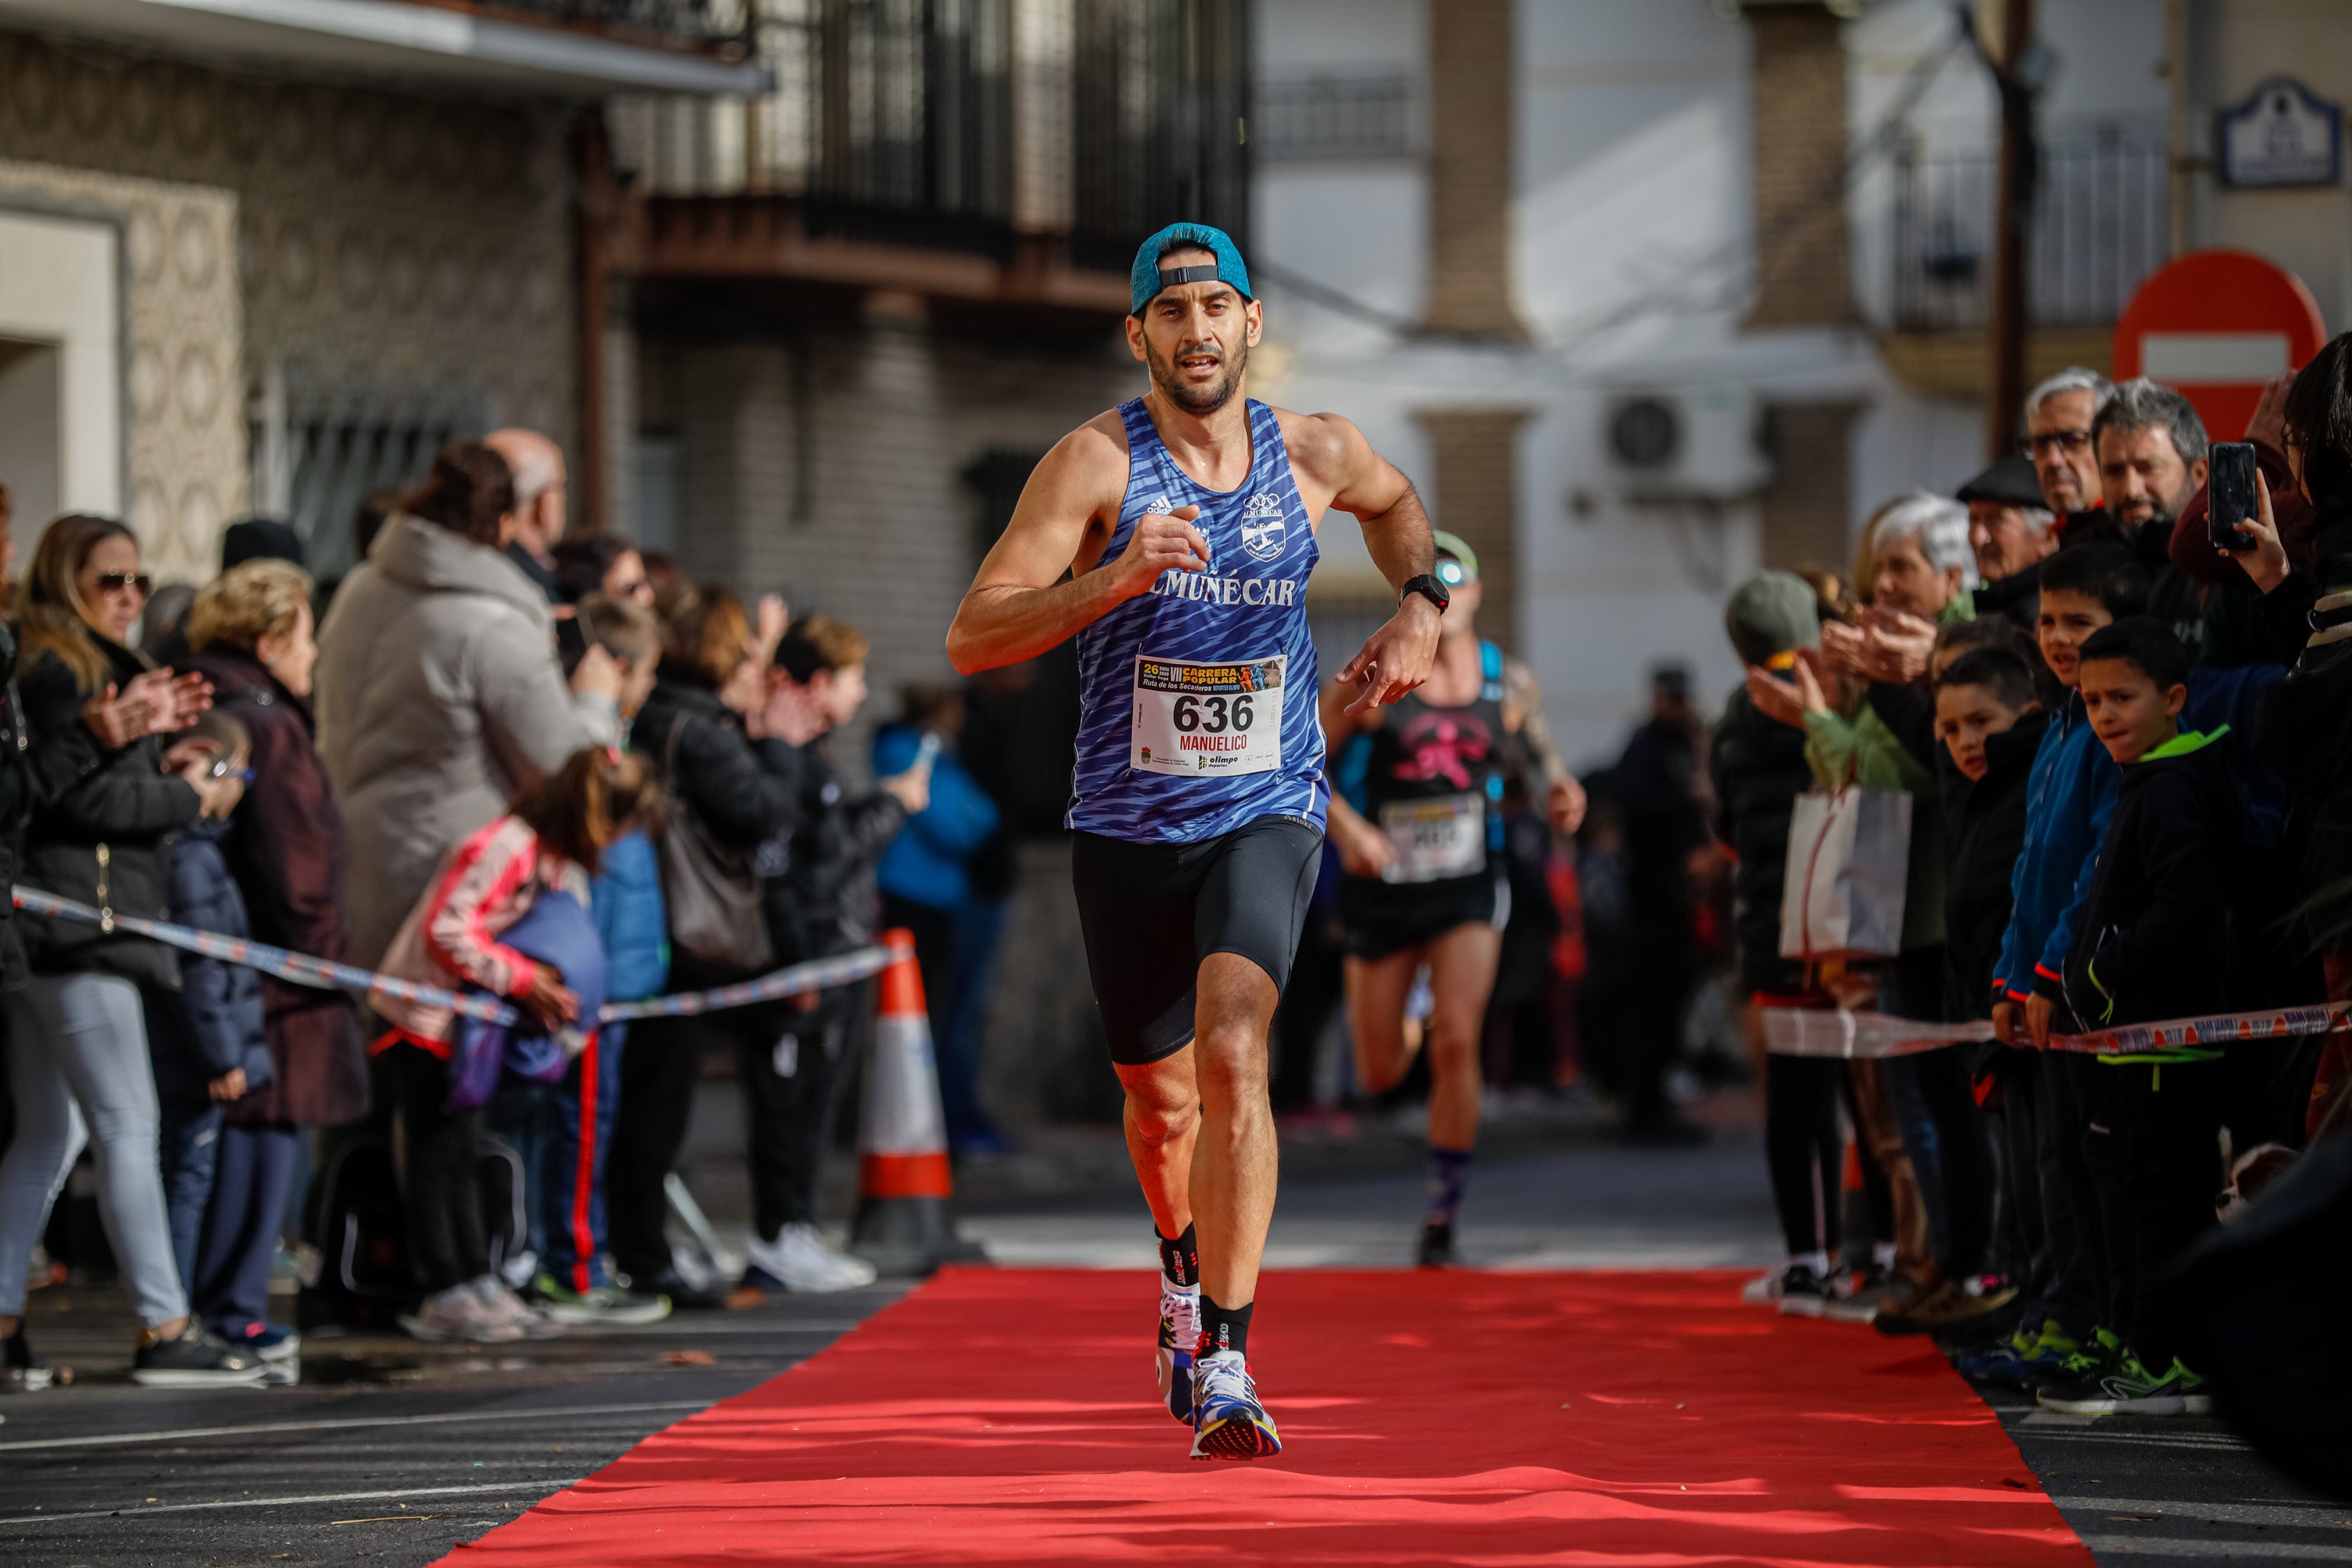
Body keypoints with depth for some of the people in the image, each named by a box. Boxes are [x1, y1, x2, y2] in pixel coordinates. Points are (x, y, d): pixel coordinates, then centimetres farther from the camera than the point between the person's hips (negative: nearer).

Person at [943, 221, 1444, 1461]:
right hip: (1129, 825, 0)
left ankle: (1225, 1363, -25)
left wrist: (1419, 605, 9)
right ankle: (1184, 1267, 49)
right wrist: (1112, 580, -31)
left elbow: (1394, 502, 27)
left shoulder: (1314, 453, 0)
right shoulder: (1097, 462, -10)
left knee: (1232, 1054, -24)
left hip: (1266, 812, 0)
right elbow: (971, 638, -18)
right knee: (1160, 1100, 14)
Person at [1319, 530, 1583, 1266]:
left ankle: (1443, 1219, -6)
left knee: (1456, 1043, -18)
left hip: (1469, 885, 0)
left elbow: (1528, 747, 20)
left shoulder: (1508, 683, 0)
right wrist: (1346, 827, -20)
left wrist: (1556, 784, -1)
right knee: (1380, 1075, 8)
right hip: (1385, 885, 0)